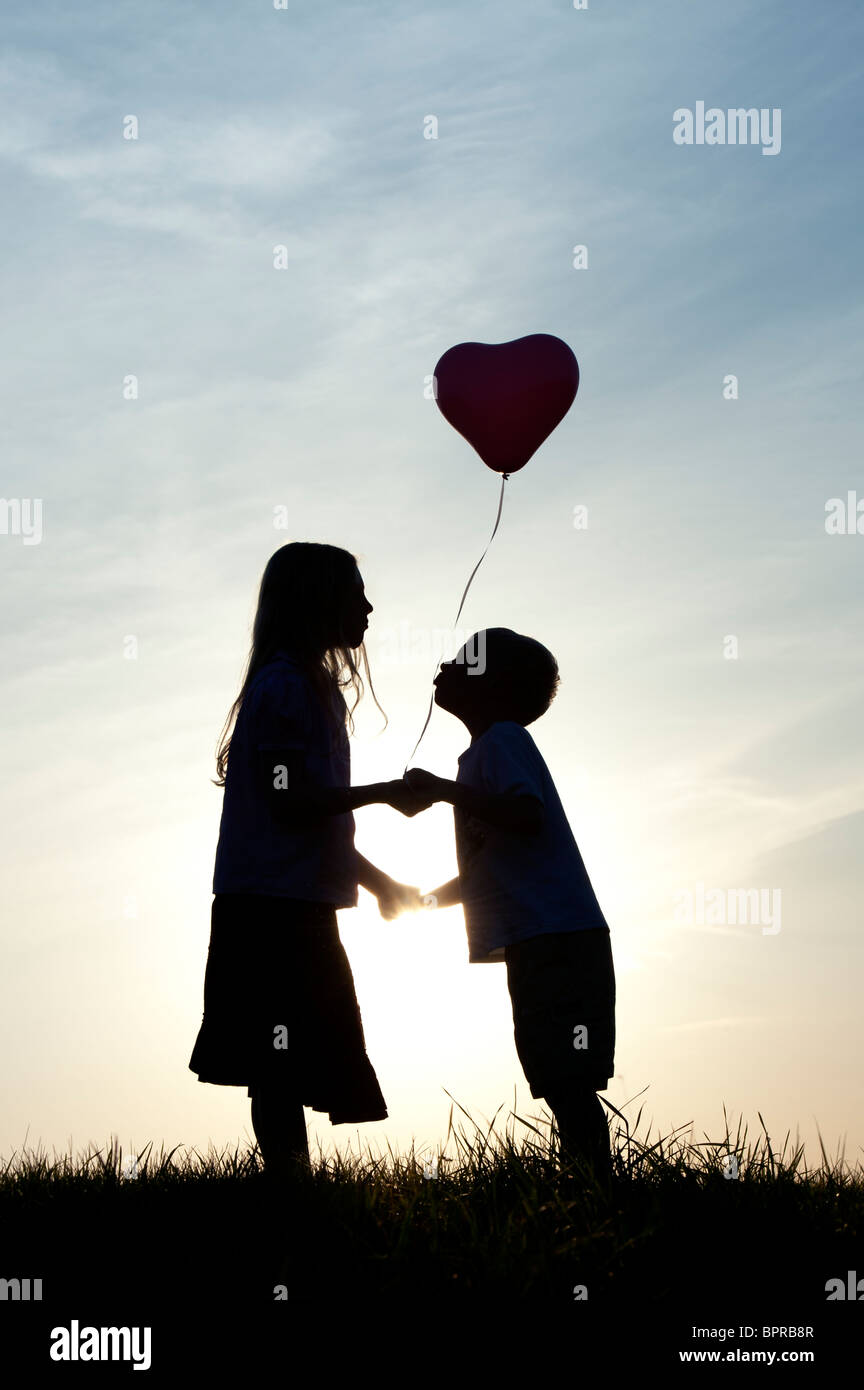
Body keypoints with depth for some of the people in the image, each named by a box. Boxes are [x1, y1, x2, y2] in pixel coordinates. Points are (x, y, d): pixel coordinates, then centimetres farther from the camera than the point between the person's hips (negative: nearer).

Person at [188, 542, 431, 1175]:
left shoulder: (310, 687, 21)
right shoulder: (287, 684, -10)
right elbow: (291, 802, -18)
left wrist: (377, 880, 22)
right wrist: (385, 792, -12)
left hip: (296, 907, 10)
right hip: (276, 906, -10)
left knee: (288, 1070, 8)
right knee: (282, 1067, -11)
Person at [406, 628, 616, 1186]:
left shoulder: (502, 740, -4)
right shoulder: (484, 754, 25)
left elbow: (526, 816, -24)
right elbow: (482, 874, 31)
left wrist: (443, 789, -19)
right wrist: (422, 897, 27)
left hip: (557, 939, -10)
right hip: (539, 945, 10)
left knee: (568, 1082, -15)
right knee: (564, 1086, 9)